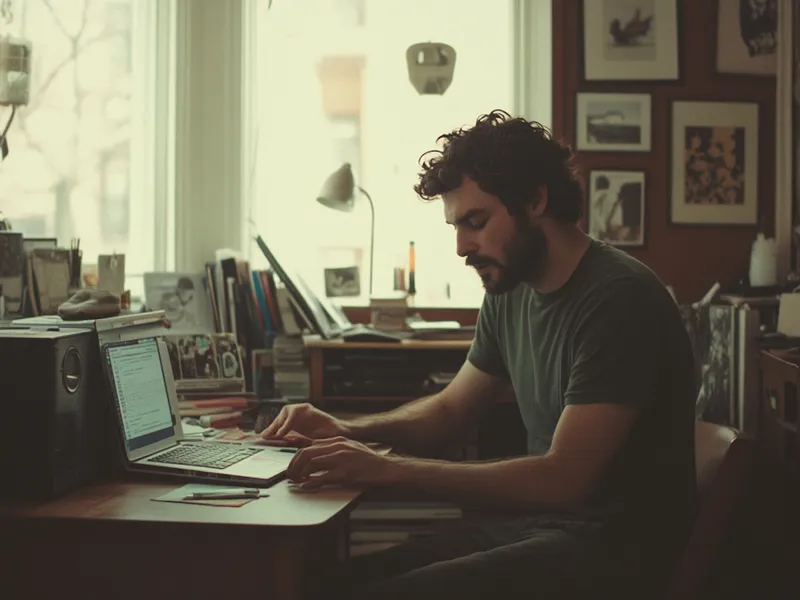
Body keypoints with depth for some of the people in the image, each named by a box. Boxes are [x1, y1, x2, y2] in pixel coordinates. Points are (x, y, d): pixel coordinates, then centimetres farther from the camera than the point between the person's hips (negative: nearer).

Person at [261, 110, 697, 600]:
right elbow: (452, 408, 21)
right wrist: (349, 431, 2)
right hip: (535, 521, 8)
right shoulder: (510, 292, 7)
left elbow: (562, 478, -25)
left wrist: (388, 468, -26)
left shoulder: (619, 298, -19)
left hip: (616, 546, -8)